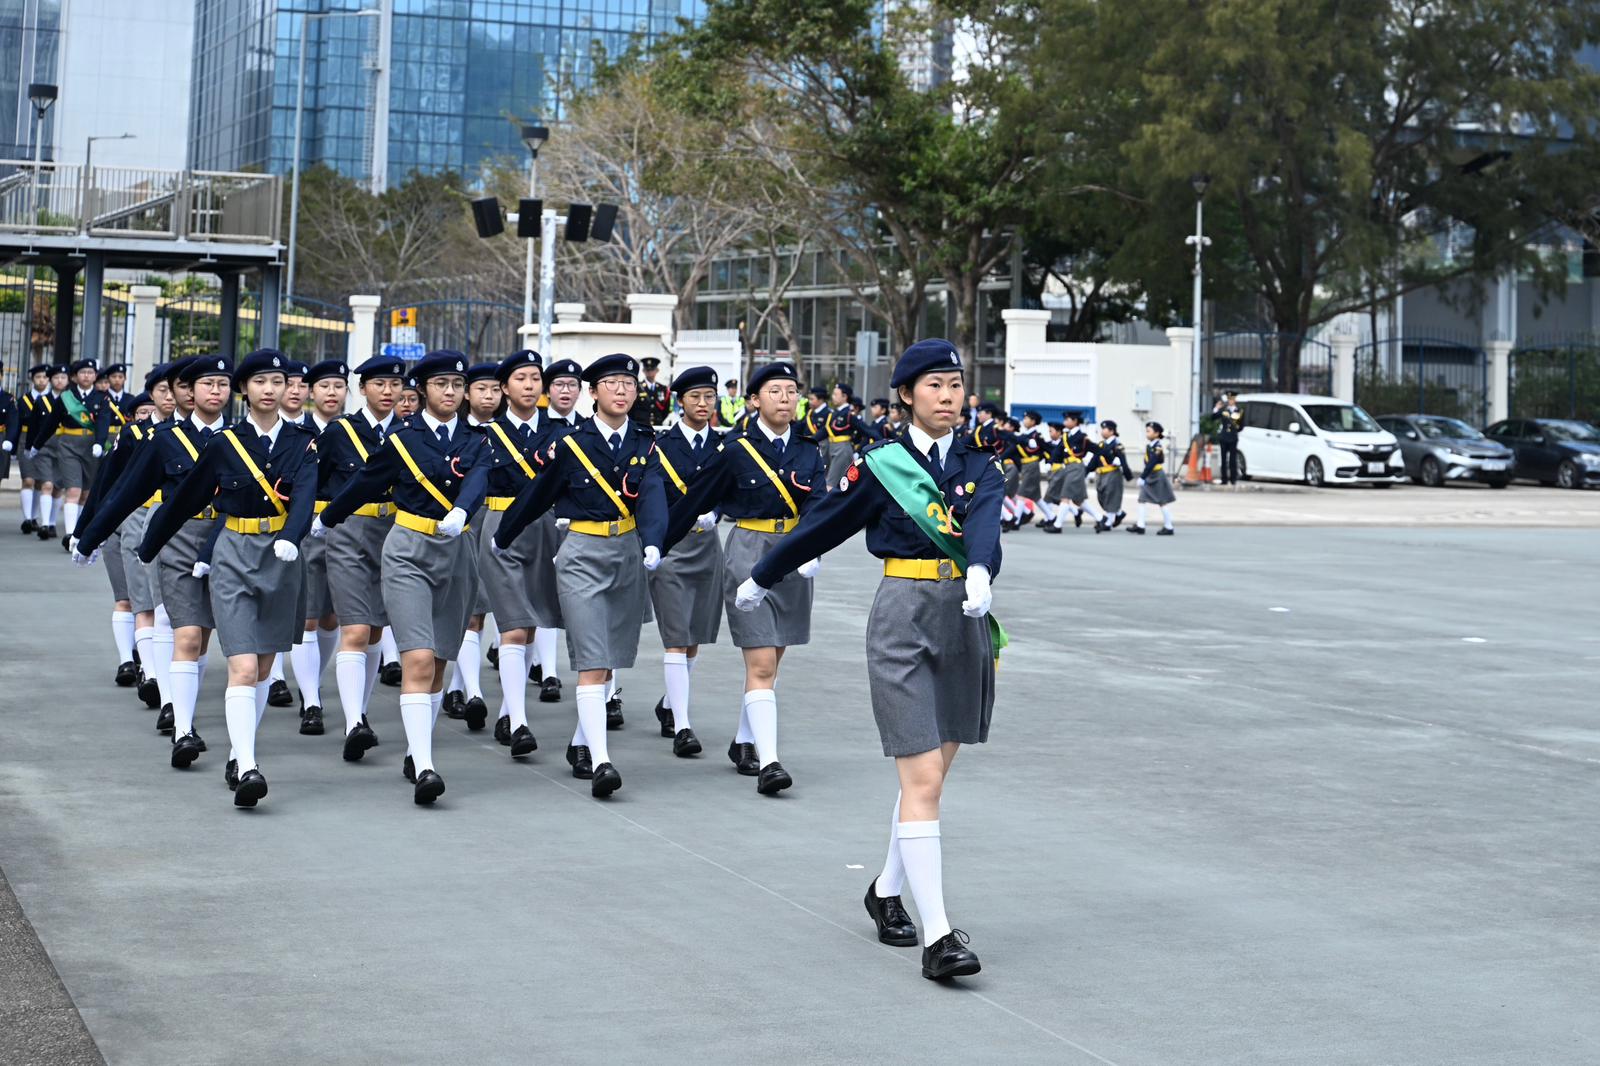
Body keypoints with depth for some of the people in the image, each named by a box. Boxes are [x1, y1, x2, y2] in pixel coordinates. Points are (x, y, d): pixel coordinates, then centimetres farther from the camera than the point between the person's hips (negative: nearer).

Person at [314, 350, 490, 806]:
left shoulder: (475, 442, 6)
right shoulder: (402, 439, 0)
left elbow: (477, 482, -14)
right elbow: (363, 484, 13)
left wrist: (459, 513, -35)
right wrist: (326, 521, 25)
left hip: (455, 554, 4)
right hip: (408, 554, -4)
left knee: (438, 663, 11)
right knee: (418, 660, -16)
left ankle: (417, 754, 26)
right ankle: (423, 769, -24)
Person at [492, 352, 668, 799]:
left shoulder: (645, 444, 3)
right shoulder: (570, 444, -5)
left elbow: (652, 496, -12)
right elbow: (536, 496, 7)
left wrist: (652, 543, -30)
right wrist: (502, 539, 18)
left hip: (629, 555, 4)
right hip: (582, 555, -4)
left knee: (608, 660, 13)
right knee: (592, 661, -12)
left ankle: (581, 745, 29)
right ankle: (599, 762, -18)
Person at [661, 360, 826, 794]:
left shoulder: (807, 450, 4)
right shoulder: (735, 450, -7)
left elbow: (816, 504, -9)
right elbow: (694, 502, 1)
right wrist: (660, 547, 6)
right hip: (748, 554, -4)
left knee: (770, 660, 14)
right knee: (761, 663, -11)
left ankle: (744, 742, 30)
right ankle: (767, 762, -16)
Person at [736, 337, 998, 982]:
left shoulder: (979, 464, 6)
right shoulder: (881, 463, -1)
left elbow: (982, 519, -15)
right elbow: (821, 525, 10)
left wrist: (979, 573, -37)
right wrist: (760, 580, 19)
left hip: (965, 620, 4)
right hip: (904, 619, -4)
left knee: (931, 772, 14)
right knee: (922, 778, -11)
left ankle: (887, 891, 35)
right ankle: (937, 935, -14)